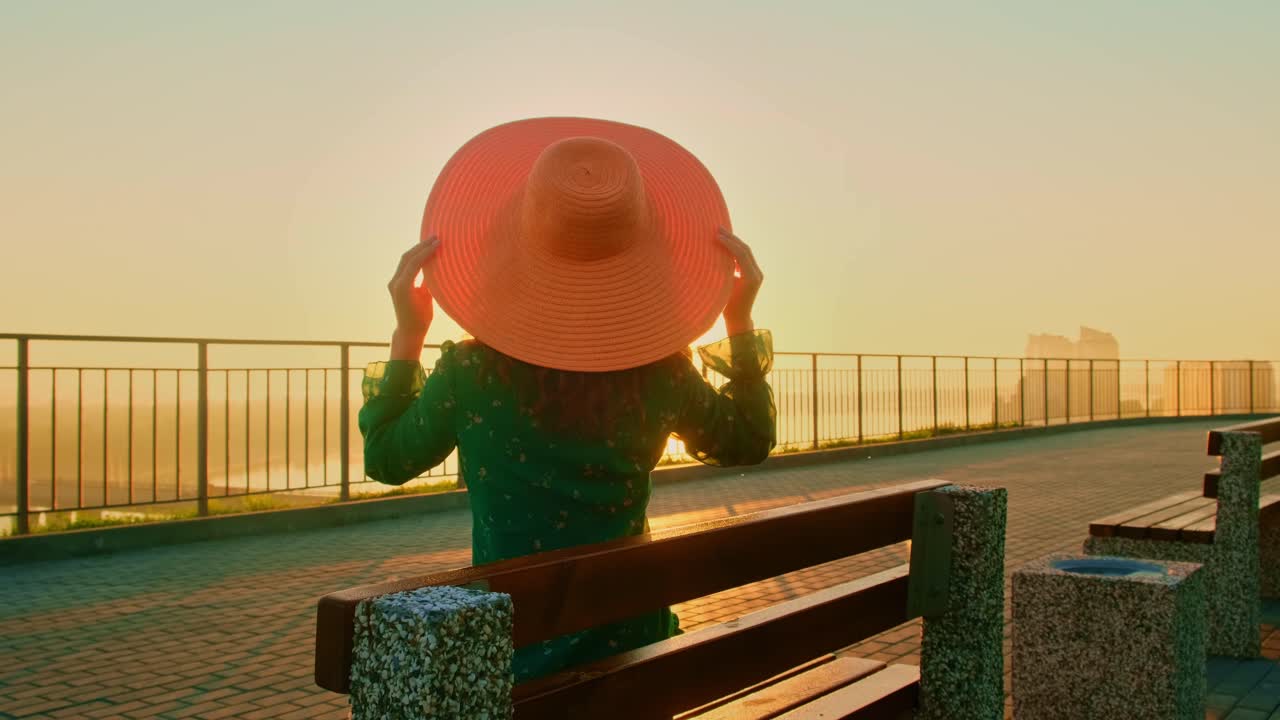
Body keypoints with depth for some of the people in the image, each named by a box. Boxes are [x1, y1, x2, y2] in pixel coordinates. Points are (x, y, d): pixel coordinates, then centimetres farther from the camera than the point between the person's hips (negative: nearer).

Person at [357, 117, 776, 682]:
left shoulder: (467, 375, -18)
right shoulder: (661, 374, -14)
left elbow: (385, 459, 2)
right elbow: (747, 444, 6)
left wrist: (408, 333, 0)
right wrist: (740, 322, 4)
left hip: (507, 651, -1)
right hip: (629, 638, 1)